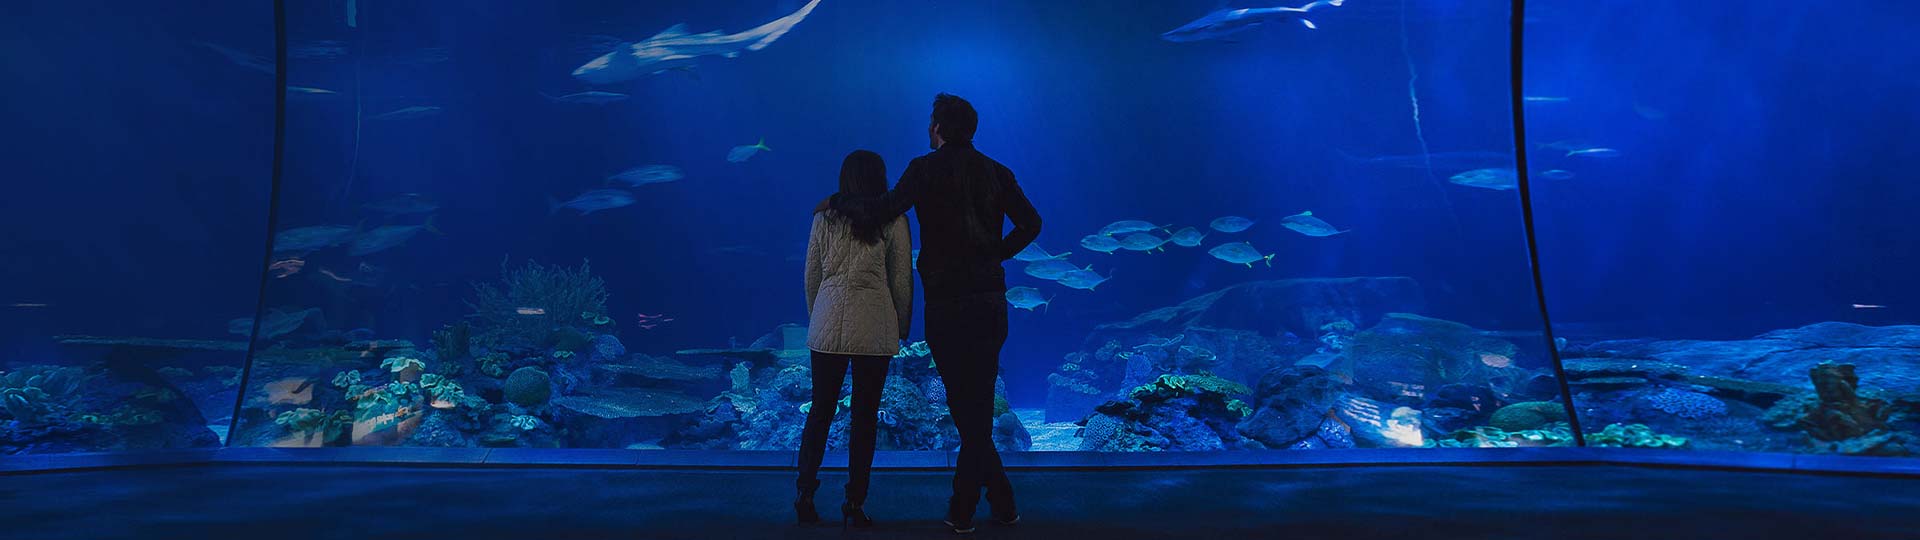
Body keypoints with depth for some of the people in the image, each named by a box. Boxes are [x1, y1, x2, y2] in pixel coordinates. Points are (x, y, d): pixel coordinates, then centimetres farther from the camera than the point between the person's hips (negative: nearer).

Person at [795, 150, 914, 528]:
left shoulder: (825, 217, 7)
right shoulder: (893, 221, 2)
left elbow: (811, 275, 11)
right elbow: (902, 280, 5)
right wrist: (902, 326, 16)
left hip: (828, 325, 2)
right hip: (875, 327, -2)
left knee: (820, 411, 10)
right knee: (865, 416, 4)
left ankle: (806, 495, 11)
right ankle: (854, 505, 8)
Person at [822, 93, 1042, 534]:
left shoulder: (926, 169, -6)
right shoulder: (995, 172, 8)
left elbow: (884, 210, -18)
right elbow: (1030, 223, 6)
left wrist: (838, 200, -3)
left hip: (947, 304, -5)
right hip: (990, 301, 5)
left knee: (967, 410, 2)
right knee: (978, 407, 13)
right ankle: (963, 508, 17)